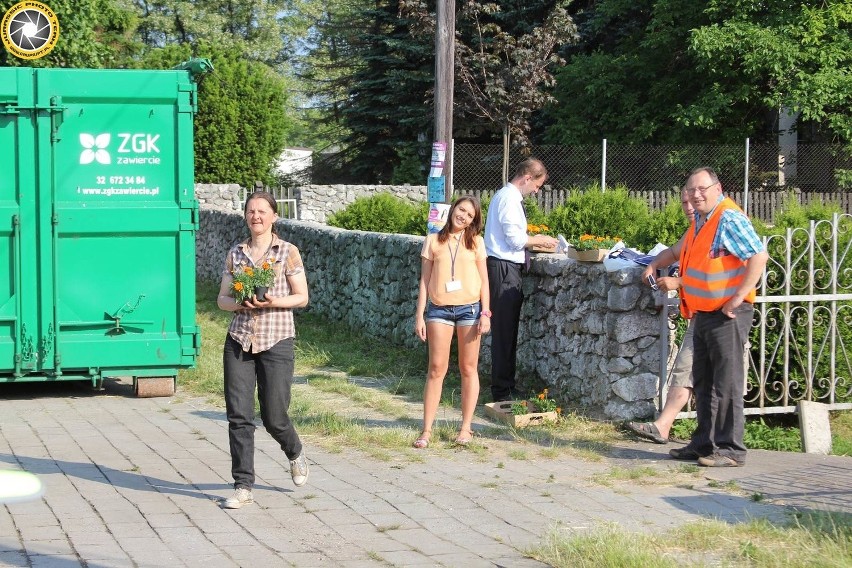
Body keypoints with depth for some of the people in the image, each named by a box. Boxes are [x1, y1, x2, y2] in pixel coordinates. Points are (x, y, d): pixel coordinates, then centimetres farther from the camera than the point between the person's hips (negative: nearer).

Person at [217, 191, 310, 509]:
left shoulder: (288, 252, 1)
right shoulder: (235, 253, 10)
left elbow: (302, 297, 1)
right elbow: (222, 298, 12)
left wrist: (274, 302, -17)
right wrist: (239, 304, -10)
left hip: (276, 341, -3)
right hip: (239, 340, 3)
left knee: (274, 417, 0)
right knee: (238, 415, -3)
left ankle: (295, 453, 34)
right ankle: (243, 487, 4)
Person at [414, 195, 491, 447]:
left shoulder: (475, 242, 6)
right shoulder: (433, 240, 6)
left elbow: (483, 280, 6)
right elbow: (425, 280, 6)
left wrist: (485, 313, -2)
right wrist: (419, 315, 1)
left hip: (469, 309, 0)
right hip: (439, 310, 0)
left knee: (468, 369, 5)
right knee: (436, 369, 0)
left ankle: (466, 428, 12)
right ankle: (427, 430, 3)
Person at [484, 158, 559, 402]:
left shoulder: (505, 195, 18)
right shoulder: (509, 199, -14)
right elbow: (515, 239, -18)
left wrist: (533, 241, 15)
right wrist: (539, 240, -4)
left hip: (504, 267, 10)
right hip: (504, 269, -10)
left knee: (506, 330, 14)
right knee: (504, 330, -6)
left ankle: (504, 387, 20)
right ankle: (502, 391, -2)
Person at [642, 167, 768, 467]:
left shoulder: (729, 219, -16)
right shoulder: (700, 220, 14)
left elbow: (759, 256, -25)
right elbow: (678, 251, 32)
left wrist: (738, 298, -23)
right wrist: (654, 264, 16)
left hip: (727, 315, -10)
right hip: (703, 314, 10)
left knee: (726, 383, -7)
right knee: (703, 382, 14)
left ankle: (730, 449, -2)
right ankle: (705, 444, 23)